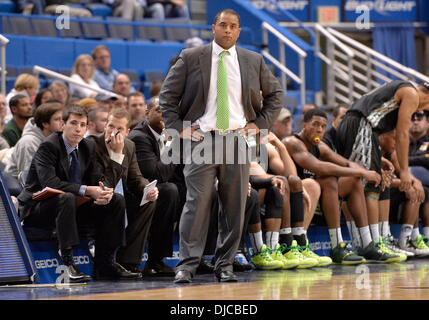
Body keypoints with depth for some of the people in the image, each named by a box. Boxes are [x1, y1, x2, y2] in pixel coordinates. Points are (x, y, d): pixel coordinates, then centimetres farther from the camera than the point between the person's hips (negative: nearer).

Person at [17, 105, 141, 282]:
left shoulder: (88, 147, 7)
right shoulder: (48, 146, -17)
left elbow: (97, 179, 5)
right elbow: (50, 183, -29)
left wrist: (104, 191, -21)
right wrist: (87, 190, -36)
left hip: (74, 204, 8)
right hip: (37, 209, -7)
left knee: (117, 200, -6)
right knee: (67, 198, -39)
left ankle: (104, 264, -7)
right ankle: (67, 263, -38)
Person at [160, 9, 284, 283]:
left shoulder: (254, 61, 10)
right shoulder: (191, 58, 4)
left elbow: (275, 94, 20)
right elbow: (168, 95, 7)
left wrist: (260, 124, 9)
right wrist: (179, 128, -2)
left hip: (237, 138, 2)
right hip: (200, 138, -2)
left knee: (235, 206, 1)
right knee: (197, 203, -9)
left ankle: (225, 266, 9)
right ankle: (187, 266, -5)